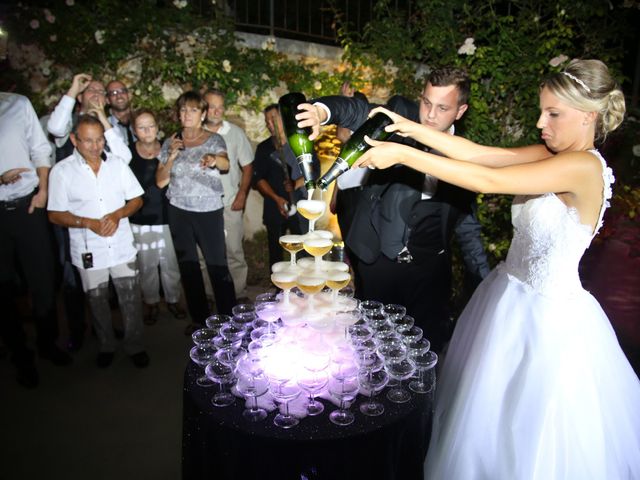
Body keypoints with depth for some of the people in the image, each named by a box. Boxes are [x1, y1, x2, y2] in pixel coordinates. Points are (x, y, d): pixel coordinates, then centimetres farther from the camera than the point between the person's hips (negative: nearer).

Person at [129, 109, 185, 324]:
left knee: (170, 262, 10)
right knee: (146, 264, 11)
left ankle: (173, 299, 31)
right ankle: (151, 303, 30)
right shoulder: (128, 153, -6)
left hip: (166, 215, 1)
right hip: (140, 218, -1)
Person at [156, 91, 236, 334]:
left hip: (209, 211, -3)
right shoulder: (170, 143, 7)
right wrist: (172, 155, -9)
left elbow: (225, 164, -22)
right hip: (179, 212, 4)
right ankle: (199, 317, 23)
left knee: (217, 264, -7)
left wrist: (214, 159, -45)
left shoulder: (214, 140, -1)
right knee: (187, 266, 10)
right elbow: (160, 181, 4)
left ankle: (228, 317, 6)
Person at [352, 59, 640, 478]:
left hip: (548, 316, -8)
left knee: (532, 439, 12)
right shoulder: (551, 155, 3)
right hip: (509, 296, 8)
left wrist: (403, 155, -27)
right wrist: (412, 129, -13)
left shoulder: (584, 166, -21)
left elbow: (488, 181, -28)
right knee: (488, 417, 22)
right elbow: (478, 153, -5)